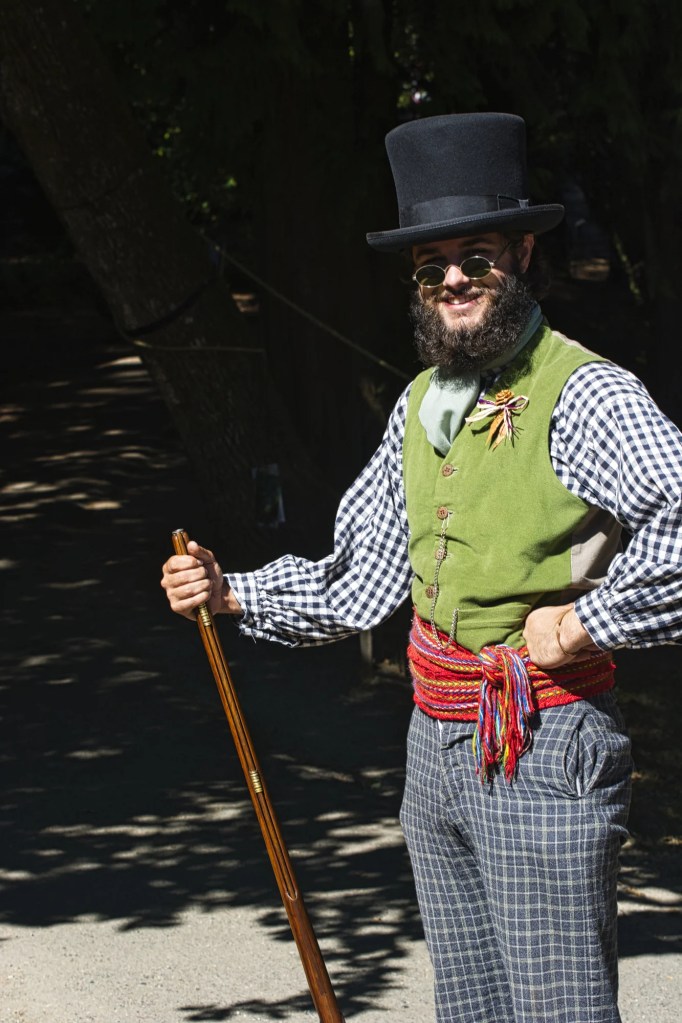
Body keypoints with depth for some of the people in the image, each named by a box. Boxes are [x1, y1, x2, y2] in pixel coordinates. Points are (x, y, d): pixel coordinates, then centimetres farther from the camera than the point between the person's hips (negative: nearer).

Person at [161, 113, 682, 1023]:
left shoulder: (583, 395, -14)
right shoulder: (422, 404, 12)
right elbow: (365, 579, 19)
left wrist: (586, 622, -22)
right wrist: (231, 594, 8)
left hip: (544, 751, -8)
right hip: (437, 746, 8)